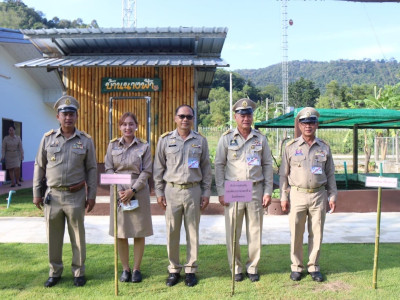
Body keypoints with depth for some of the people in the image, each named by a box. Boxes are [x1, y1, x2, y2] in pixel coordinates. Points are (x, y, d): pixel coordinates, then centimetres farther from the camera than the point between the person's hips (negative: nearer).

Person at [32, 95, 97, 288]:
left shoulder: (86, 140, 0)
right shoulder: (48, 138, 3)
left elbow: (92, 169, 2)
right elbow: (39, 167, 7)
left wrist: (91, 195, -2)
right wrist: (37, 193, 4)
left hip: (76, 196, -1)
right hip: (52, 195, 2)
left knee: (77, 237, 8)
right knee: (53, 237, 11)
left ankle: (79, 272, 22)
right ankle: (55, 272, 27)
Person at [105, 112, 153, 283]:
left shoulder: (144, 147, 1)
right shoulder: (113, 145, 6)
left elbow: (146, 172, -4)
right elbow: (109, 169, 2)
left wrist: (132, 190, -14)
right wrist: (120, 190, -11)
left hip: (139, 193, -1)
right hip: (118, 192, 1)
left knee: (139, 233, 5)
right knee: (121, 233, 6)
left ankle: (136, 269, 19)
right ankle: (125, 269, 21)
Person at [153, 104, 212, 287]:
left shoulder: (200, 141, 5)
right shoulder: (165, 140, 4)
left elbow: (206, 168, 8)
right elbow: (158, 168, 6)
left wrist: (206, 193, 4)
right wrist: (159, 192, 1)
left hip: (193, 191, 0)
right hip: (172, 191, 0)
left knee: (192, 232, 7)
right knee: (172, 233, 6)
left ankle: (191, 270, 20)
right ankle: (173, 270, 20)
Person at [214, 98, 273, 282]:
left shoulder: (260, 139, 7)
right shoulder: (226, 138, 2)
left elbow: (267, 165, 9)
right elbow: (219, 165, 1)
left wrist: (268, 191, 2)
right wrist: (221, 192, -5)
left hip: (256, 190, 2)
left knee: (255, 232, 8)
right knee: (232, 233, 4)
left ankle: (252, 268, 22)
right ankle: (236, 268, 19)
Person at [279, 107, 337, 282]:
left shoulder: (324, 148, 7)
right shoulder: (291, 147, 2)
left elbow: (330, 174, 12)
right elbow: (283, 174, 4)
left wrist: (332, 196, 6)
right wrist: (283, 197, 0)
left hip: (319, 195, 2)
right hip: (298, 194, -1)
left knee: (317, 233, 7)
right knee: (296, 233, 4)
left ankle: (314, 266, 22)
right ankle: (296, 267, 18)